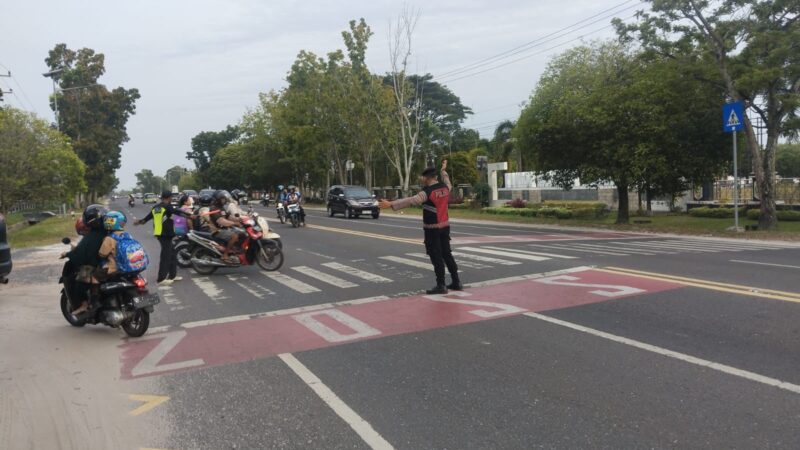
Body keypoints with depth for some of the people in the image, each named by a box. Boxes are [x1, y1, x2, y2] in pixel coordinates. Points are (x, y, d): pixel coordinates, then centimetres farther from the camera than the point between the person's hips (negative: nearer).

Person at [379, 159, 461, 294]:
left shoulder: (428, 191, -18)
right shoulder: (445, 186, 5)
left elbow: (411, 201, -29)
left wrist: (391, 204, -34)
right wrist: (444, 171, 46)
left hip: (432, 228, -8)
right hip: (445, 226, 8)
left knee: (436, 257, -2)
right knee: (447, 254, 15)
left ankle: (441, 285, 0)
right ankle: (456, 282, 19)